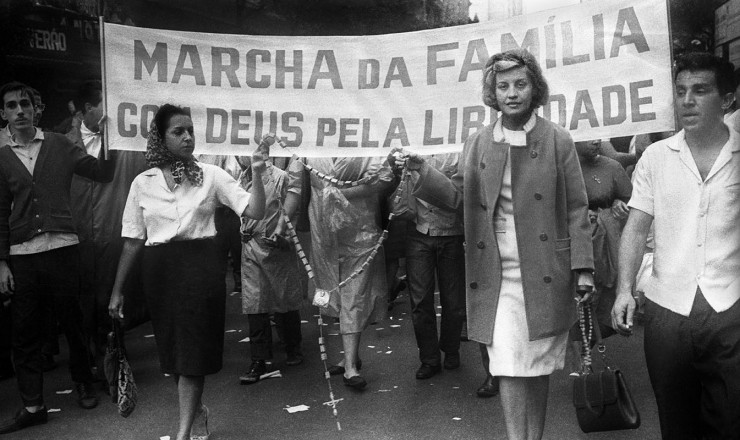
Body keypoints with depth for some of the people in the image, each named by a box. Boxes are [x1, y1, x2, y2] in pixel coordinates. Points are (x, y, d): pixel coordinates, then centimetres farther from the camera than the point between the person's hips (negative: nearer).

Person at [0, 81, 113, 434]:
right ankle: (32, 406, 17)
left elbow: (103, 173, 4)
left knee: (73, 322, 8)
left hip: (62, 248, -1)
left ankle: (83, 383, 29)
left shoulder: (59, 146, 6)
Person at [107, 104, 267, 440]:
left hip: (201, 264, -2)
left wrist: (256, 174, -21)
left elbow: (255, 211, -7)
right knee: (172, 347, 13)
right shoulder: (143, 183, 4)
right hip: (159, 270, 3)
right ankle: (196, 410, 37)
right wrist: (117, 290, 9)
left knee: (193, 349, -1)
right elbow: (133, 241, 8)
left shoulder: (211, 175, 0)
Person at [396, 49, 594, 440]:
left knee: (537, 367, 10)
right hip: (496, 275, 1)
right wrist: (423, 172, -6)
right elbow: (457, 196, 11)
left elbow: (576, 208, 1)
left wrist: (583, 268, -6)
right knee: (509, 369, -1)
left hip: (544, 275, -1)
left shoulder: (558, 140, 1)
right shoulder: (477, 144, 7)